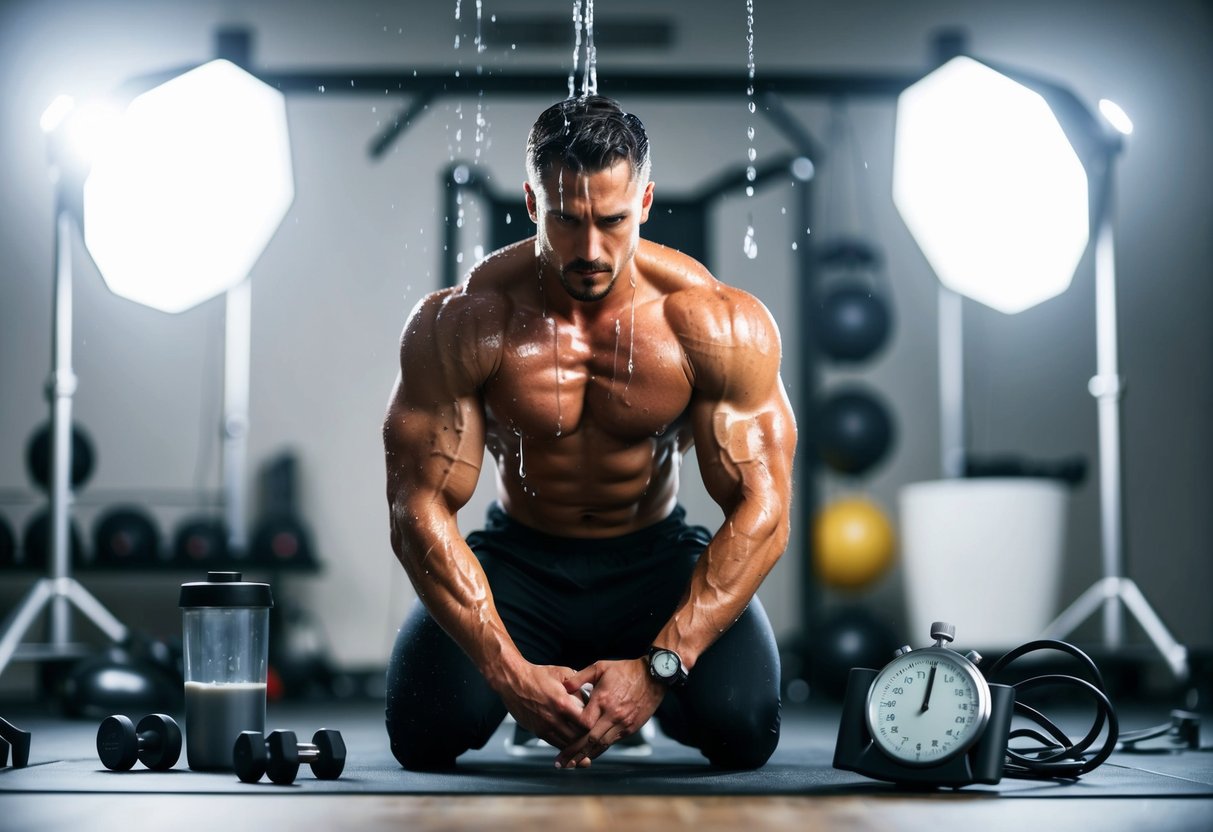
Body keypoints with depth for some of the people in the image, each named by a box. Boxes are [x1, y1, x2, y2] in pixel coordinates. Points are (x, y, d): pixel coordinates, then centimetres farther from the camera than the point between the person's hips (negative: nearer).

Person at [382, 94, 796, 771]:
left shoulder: (720, 326, -19)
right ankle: (546, 668, 14)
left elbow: (761, 510, -20)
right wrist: (511, 673, -31)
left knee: (743, 726, -25)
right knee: (425, 730, -24)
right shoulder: (461, 326, -20)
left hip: (656, 561, 0)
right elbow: (422, 509, -20)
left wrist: (657, 667, -31)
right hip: (517, 560, 0)